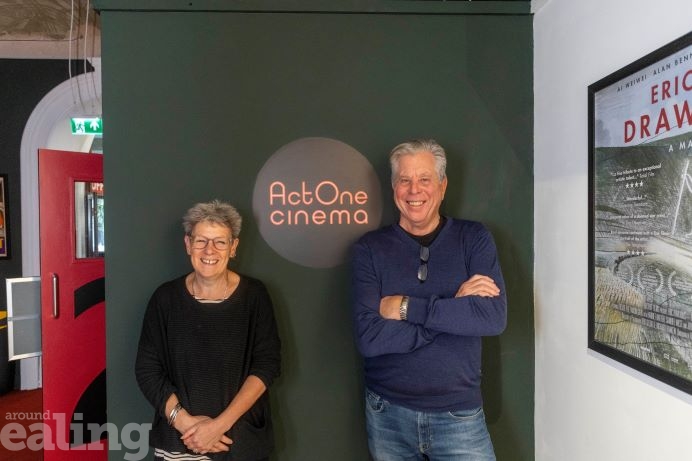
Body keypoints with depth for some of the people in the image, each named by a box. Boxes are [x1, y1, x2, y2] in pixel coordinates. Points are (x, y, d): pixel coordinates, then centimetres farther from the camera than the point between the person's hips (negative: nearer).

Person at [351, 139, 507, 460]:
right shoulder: (370, 248, -5)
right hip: (388, 414, 0)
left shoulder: (473, 238, -3)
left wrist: (406, 307, -18)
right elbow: (368, 338, -16)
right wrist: (455, 308, -17)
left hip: (459, 413, 0)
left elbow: (494, 318, -16)